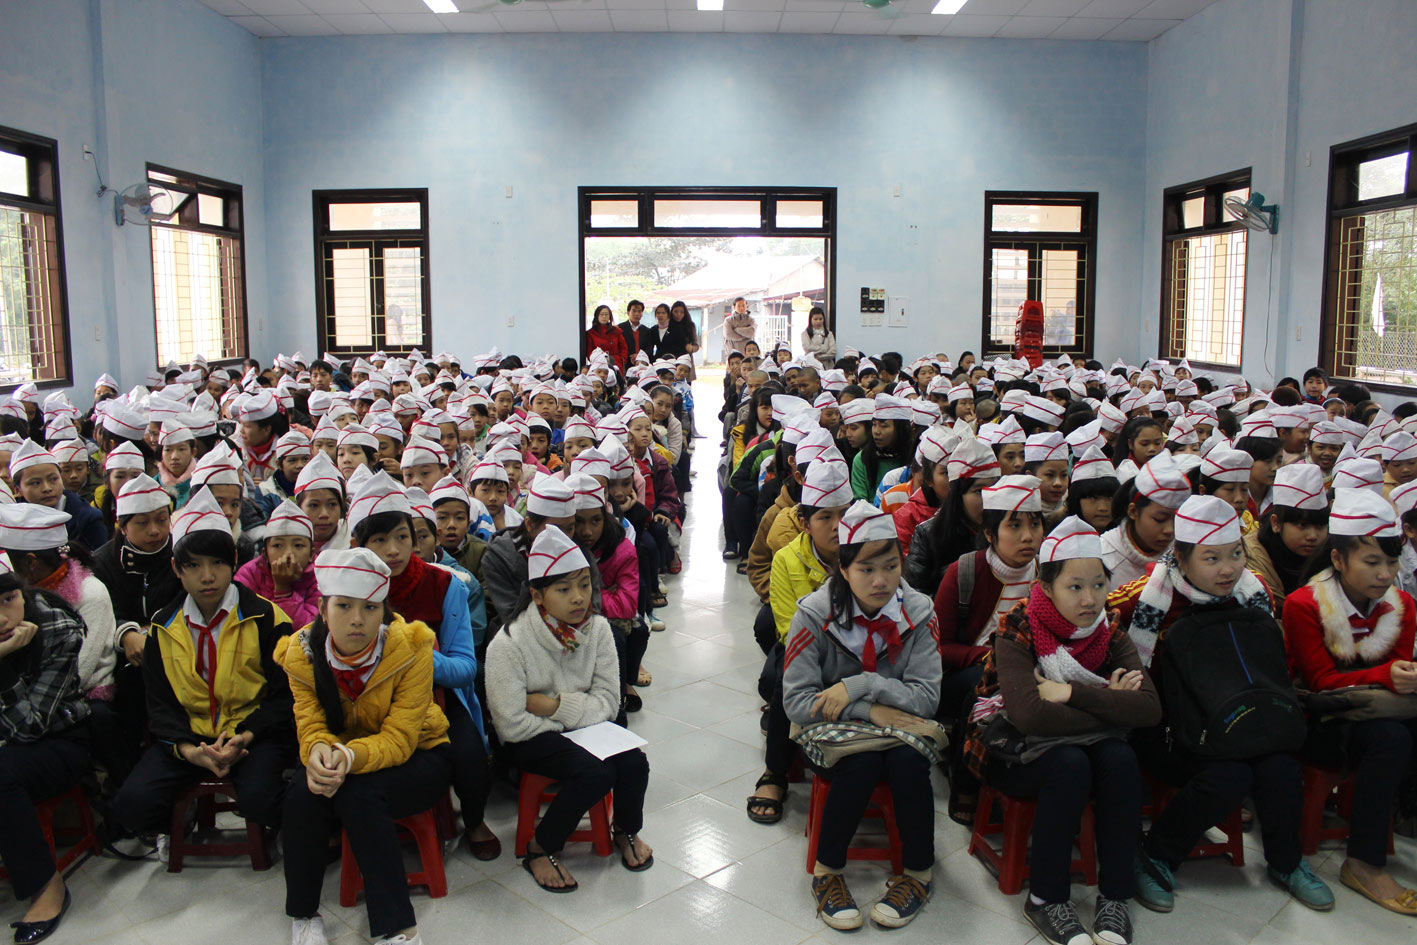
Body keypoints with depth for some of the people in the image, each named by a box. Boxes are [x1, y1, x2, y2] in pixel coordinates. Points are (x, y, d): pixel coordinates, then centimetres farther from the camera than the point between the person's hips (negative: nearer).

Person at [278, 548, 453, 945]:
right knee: (303, 791, -28)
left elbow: (399, 737, -25)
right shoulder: (303, 652, -12)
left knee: (358, 794, -33)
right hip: (341, 758, 3)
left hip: (418, 755, -3)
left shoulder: (410, 648, -23)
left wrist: (350, 757, -44)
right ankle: (303, 913, -4)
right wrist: (318, 752, -37)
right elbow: (311, 727, -12)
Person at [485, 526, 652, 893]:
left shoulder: (597, 629, -8)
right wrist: (573, 716, -14)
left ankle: (626, 830, 12)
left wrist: (553, 704, -21)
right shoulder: (509, 644, -21)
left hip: (587, 725, 5)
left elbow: (608, 702, -9)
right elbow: (512, 724, -21)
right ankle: (540, 850, -4)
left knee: (635, 764, -20)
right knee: (596, 773, -28)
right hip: (530, 739, -4)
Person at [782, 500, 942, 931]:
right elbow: (796, 701, -17)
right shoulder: (815, 614, -14)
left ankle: (917, 875, -7)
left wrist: (860, 686, -25)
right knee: (863, 762, -32)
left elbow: (927, 697, -14)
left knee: (908, 760, -30)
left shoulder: (917, 612, -8)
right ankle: (827, 872, -10)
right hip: (833, 731, -1)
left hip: (899, 726, 2)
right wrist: (870, 711, -25)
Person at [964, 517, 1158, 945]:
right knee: (1071, 765, -32)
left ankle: (1114, 897, -13)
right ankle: (1045, 898, -16)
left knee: (1120, 759, -26)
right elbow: (1028, 714, -32)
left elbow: (1150, 708, -17)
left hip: (1086, 741, 4)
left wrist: (1073, 693, -26)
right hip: (1015, 752, -4)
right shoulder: (1017, 631, -17)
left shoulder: (1109, 633, -3)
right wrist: (1108, 705, -21)